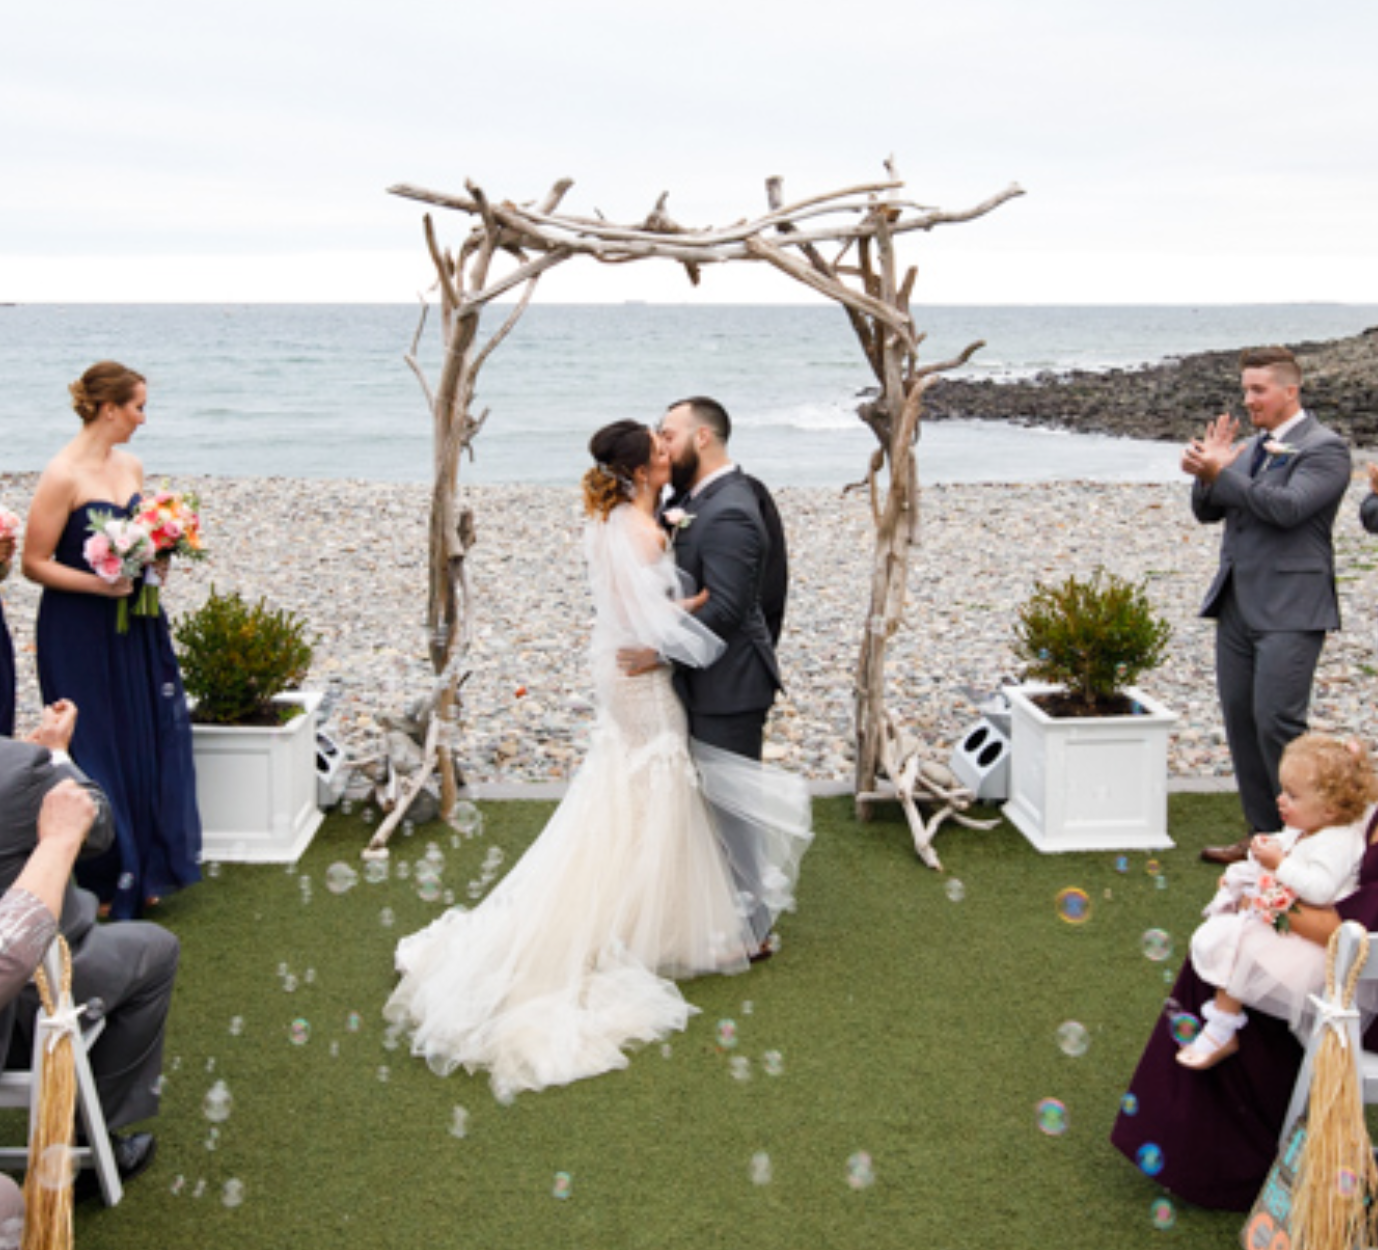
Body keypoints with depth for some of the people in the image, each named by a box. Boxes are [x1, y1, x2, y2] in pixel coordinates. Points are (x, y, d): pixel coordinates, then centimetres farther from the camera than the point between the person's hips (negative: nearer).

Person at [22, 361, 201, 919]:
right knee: (97, 752, 3)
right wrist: (99, 584, -23)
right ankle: (102, 881, 18)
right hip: (80, 636, -7)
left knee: (148, 742, 9)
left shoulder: (130, 467, 8)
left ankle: (144, 872, 24)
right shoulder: (62, 476, -15)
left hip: (134, 628, 7)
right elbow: (35, 563, -13)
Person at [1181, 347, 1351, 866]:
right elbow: (1208, 512, 12)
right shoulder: (1249, 447, 15)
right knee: (1240, 719, 9)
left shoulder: (1325, 448, -7)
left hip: (1289, 607, -8)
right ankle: (1264, 833, 19)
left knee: (1276, 720, -12)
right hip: (1238, 603, 8)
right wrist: (1205, 474, -7)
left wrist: (1221, 472, -18)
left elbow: (1288, 507, -21)